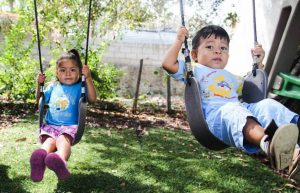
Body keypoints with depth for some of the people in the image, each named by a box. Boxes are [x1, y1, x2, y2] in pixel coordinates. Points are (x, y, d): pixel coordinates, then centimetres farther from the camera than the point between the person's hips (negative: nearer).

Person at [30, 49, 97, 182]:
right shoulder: (53, 87, 22)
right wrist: (39, 84, 15)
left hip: (70, 126, -3)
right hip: (50, 125, 3)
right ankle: (40, 160, -67)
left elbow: (92, 99, -6)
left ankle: (61, 161, -70)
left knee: (63, 139, -37)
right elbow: (40, 100, 31)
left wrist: (88, 78, -15)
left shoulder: (80, 87, 12)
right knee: (49, 141, -32)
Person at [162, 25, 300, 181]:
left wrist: (258, 64, 46)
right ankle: (267, 143, -71)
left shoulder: (230, 77, 43)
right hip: (214, 114, -5)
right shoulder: (194, 70, 25)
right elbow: (168, 64, 12)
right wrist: (179, 41, 12)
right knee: (233, 111, -40)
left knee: (267, 105, -24)